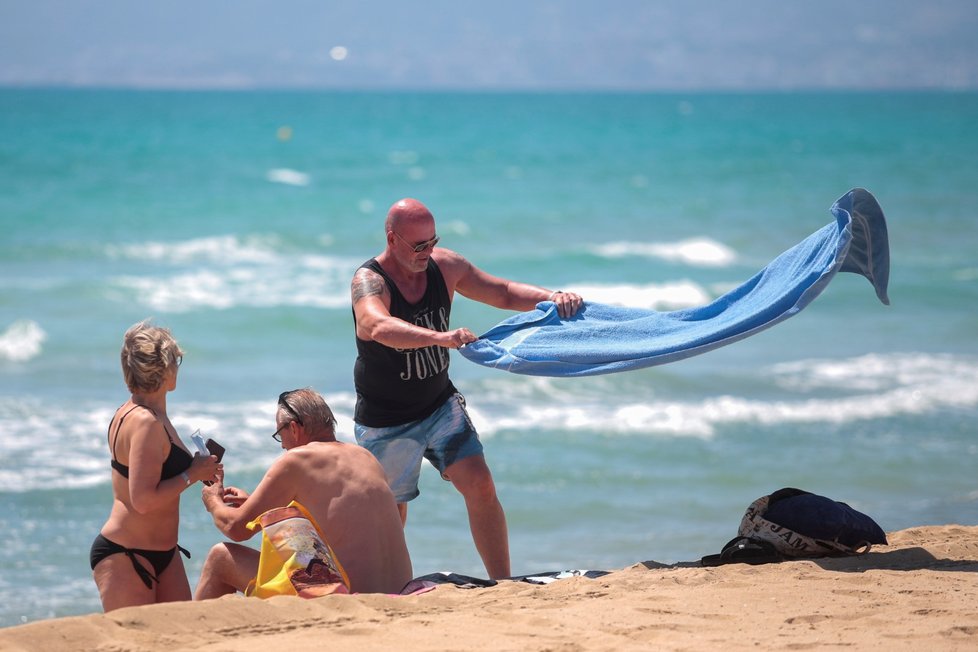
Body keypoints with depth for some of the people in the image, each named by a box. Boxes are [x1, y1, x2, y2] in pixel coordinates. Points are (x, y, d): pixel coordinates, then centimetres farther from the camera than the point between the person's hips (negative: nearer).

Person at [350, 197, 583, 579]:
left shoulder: (444, 266, -5)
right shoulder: (368, 282, -24)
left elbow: (503, 293, 3)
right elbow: (379, 328, -46)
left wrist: (552, 297, -17)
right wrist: (440, 337, -62)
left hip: (440, 404, 5)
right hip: (385, 424, -5)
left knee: (480, 487, -9)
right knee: (390, 517, 6)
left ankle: (503, 585, -5)